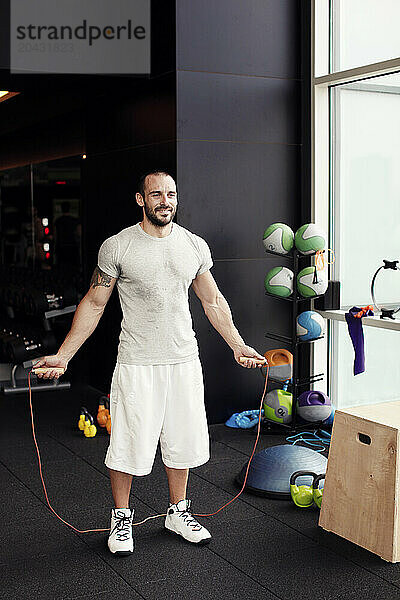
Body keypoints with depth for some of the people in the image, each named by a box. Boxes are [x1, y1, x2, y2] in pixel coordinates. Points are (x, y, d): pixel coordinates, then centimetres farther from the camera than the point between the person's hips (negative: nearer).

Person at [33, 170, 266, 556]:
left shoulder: (194, 246, 5)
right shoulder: (117, 247, -6)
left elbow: (213, 301, 15)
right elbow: (94, 304, -1)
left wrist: (237, 345, 14)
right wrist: (63, 355, -5)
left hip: (184, 361, 4)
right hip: (137, 363, -3)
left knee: (181, 441, 12)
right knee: (128, 444, 1)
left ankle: (177, 512, 32)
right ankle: (121, 518, 22)